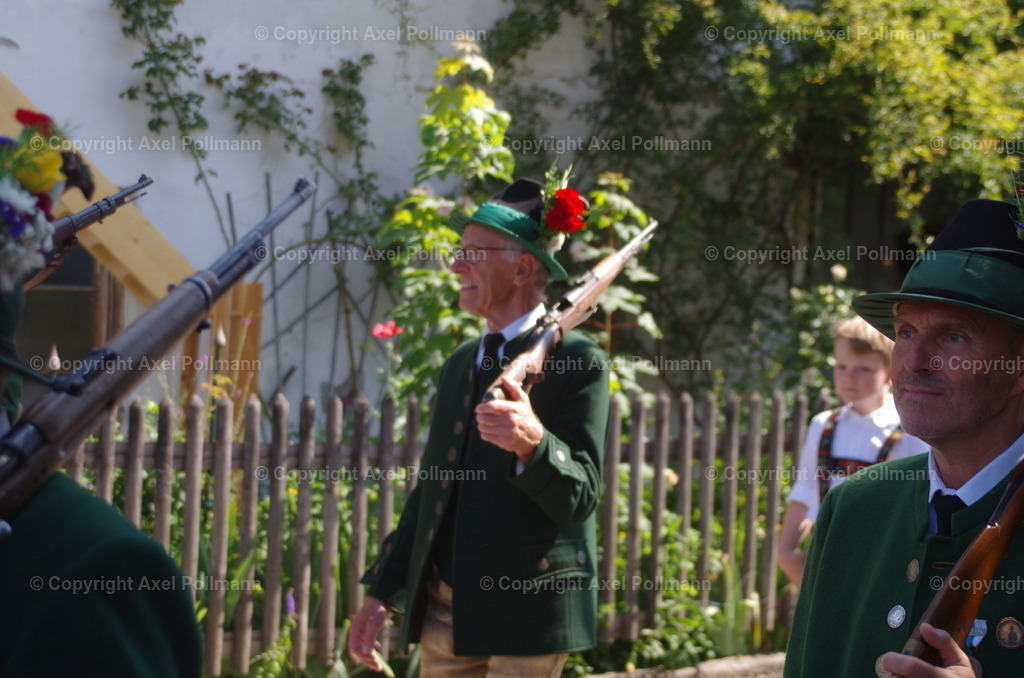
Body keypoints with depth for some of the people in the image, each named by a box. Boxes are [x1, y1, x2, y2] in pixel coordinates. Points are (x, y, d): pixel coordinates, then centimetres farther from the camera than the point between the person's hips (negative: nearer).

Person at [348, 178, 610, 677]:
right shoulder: (460, 363, 15)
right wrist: (381, 593, 17)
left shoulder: (578, 361, -8)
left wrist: (534, 443, -35)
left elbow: (579, 496, -15)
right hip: (444, 611, 7)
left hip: (524, 616, -7)